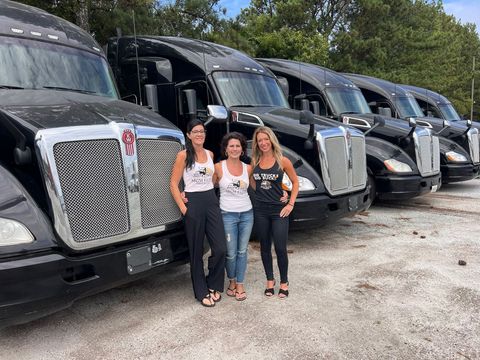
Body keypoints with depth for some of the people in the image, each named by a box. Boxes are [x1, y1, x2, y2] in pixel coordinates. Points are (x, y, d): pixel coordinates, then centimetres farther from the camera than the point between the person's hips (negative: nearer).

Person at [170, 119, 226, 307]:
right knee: (197, 251, 6)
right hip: (193, 203, -4)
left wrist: (213, 197, 11)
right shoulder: (183, 155, -5)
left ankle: (213, 285, 23)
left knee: (220, 248, 0)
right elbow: (173, 184, -6)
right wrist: (183, 208, -12)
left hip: (211, 201, 5)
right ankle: (202, 292, 21)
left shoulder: (210, 154, 11)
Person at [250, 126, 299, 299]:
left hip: (279, 210, -3)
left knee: (280, 248, -1)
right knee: (265, 247, 11)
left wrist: (291, 204, -3)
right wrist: (261, 194, 5)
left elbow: (295, 182, 4)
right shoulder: (254, 161, 3)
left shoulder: (282, 161, -5)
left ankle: (284, 282, 18)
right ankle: (270, 280, 27)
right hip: (260, 210, 3)